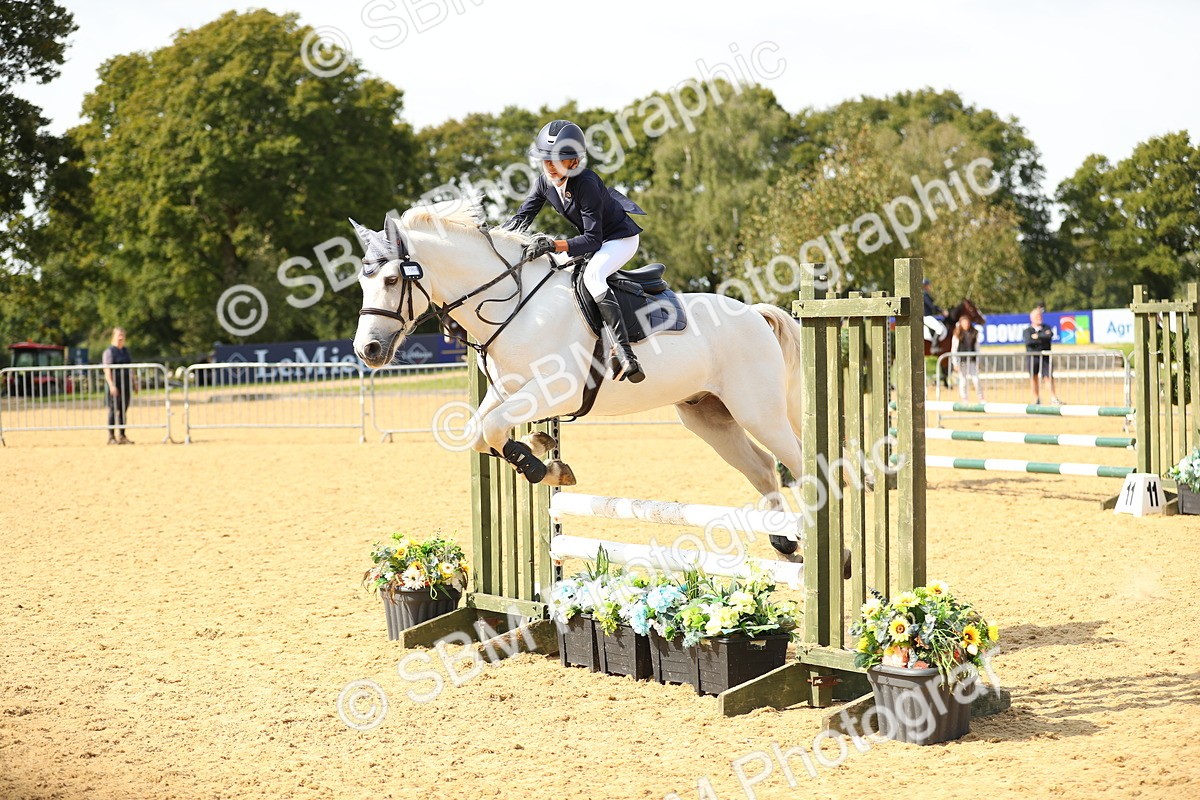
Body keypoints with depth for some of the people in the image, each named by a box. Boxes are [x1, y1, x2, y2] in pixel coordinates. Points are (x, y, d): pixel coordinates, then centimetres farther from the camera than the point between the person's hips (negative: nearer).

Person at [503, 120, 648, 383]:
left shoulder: (586, 183, -30)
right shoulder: (544, 182, -7)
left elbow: (592, 240, -32)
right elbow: (520, 219, -2)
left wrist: (554, 245, -45)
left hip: (621, 238, -10)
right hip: (595, 240, 10)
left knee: (592, 276, -35)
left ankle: (624, 352, -45)